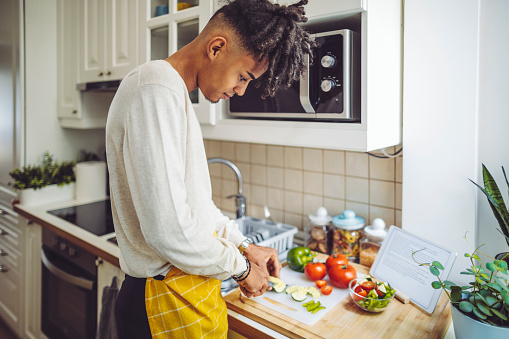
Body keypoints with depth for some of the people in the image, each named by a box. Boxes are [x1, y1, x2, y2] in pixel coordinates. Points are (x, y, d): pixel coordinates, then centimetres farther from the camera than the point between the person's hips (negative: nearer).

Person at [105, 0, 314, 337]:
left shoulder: (175, 94, 11)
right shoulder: (156, 89, -22)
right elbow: (168, 229, -29)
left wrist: (244, 246, 13)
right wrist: (241, 268, -13)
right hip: (170, 303, -9)